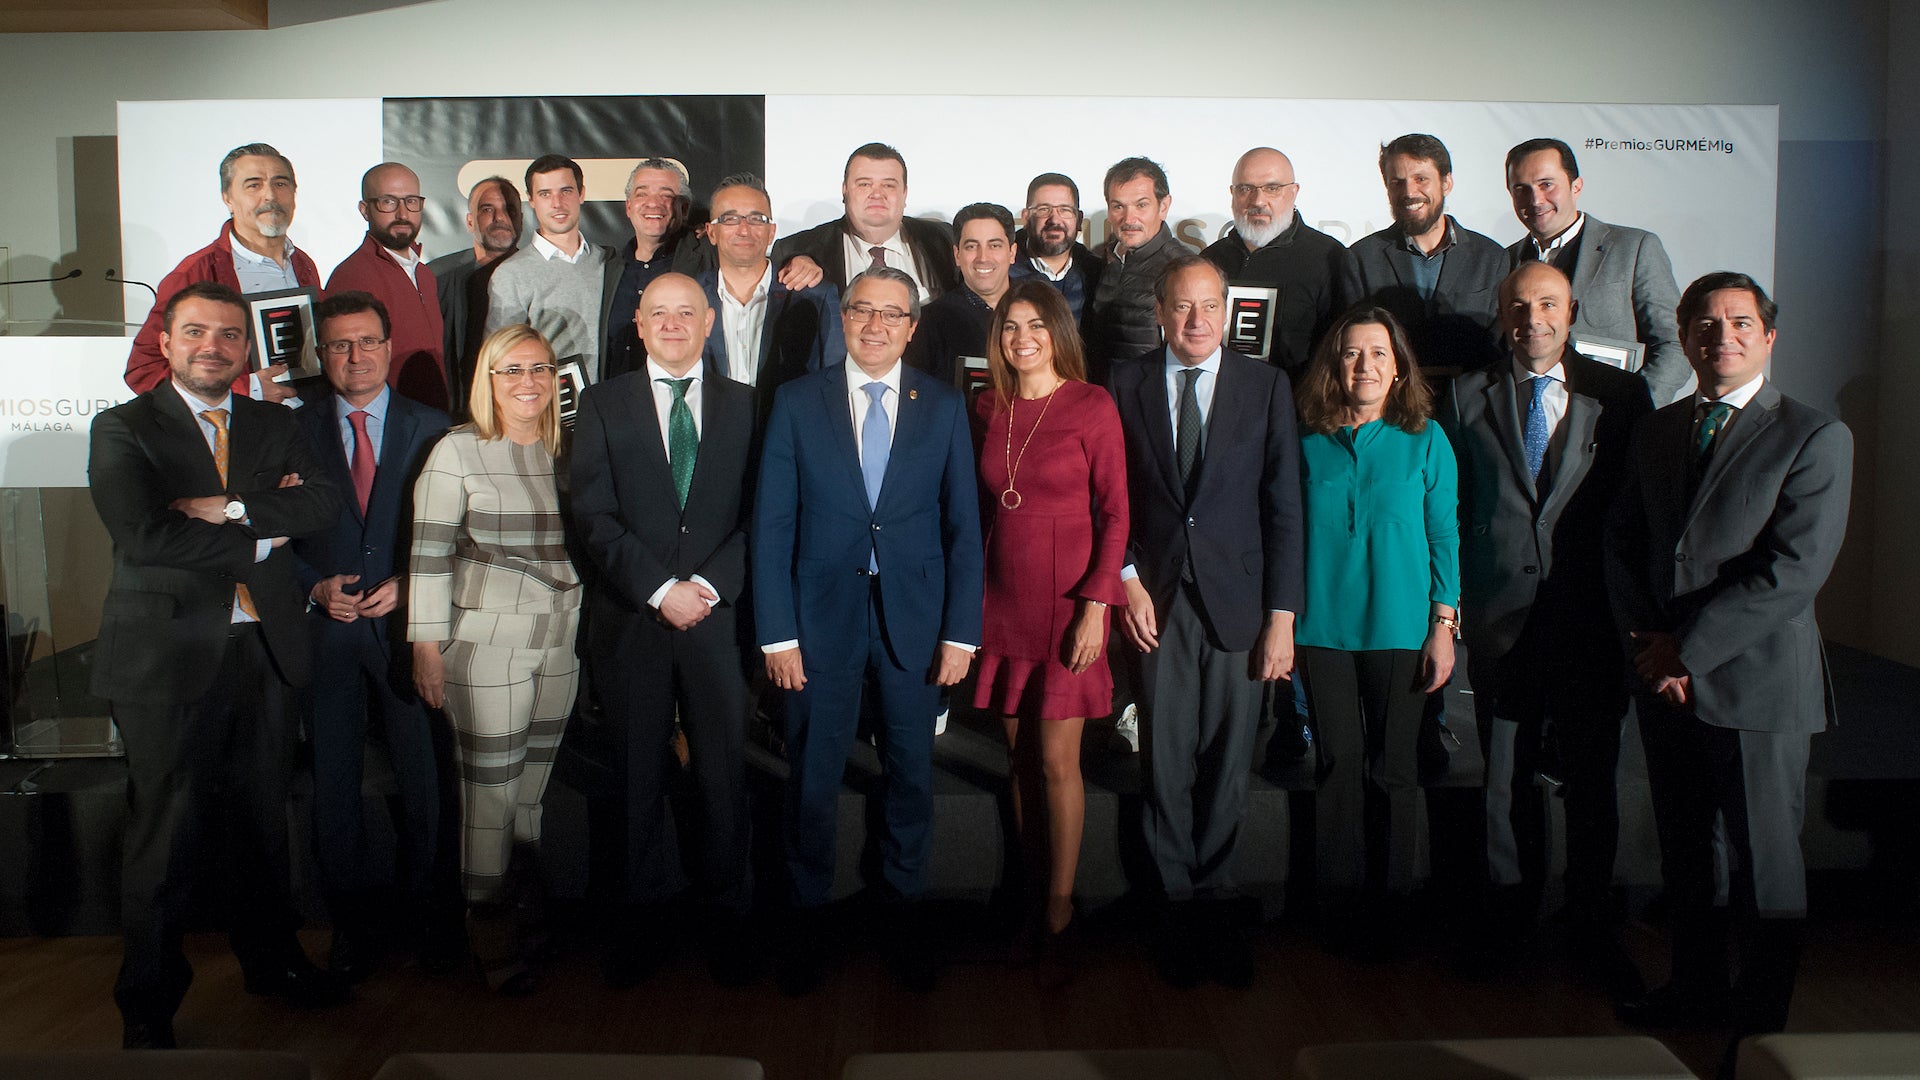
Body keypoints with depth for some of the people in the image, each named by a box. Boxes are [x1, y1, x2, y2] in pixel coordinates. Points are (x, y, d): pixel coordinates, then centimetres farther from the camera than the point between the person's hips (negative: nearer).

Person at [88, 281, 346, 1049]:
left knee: (263, 820, 15)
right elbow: (143, 537, -16)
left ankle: (271, 959, 33)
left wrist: (232, 508, -16)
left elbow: (324, 503, -3)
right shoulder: (123, 430, -2)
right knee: (168, 835, 2)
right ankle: (148, 1005, 19)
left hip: (262, 649, 4)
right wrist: (259, 542, -10)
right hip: (168, 657, -4)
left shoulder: (273, 427, 13)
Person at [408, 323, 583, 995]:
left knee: (537, 781, 11)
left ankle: (531, 908, 25)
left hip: (563, 644, 4)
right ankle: (489, 931, 15)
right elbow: (429, 554, -5)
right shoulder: (458, 450, -4)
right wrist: (427, 648, -7)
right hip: (486, 644, -4)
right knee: (490, 787, 1)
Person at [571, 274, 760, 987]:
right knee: (637, 773, 7)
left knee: (724, 770, 3)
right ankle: (643, 913, 19)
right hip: (631, 621, 0)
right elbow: (595, 515, -1)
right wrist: (660, 590, -11)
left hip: (719, 614, 0)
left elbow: (760, 514, 4)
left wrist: (709, 584, -10)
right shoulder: (603, 405, 8)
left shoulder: (744, 406, 10)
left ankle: (726, 914, 15)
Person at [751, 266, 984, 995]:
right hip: (823, 617, -1)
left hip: (914, 619, 1)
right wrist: (777, 632, -6)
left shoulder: (944, 408, 4)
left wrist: (961, 632, -3)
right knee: (811, 779, 6)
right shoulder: (797, 402, 2)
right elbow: (773, 524, -1)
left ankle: (904, 913, 30)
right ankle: (807, 918, 24)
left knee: (911, 774, 12)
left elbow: (963, 525, 3)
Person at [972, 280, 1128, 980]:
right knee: (1019, 755, 9)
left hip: (1069, 598, -4)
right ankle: (1032, 895, 22)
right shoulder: (988, 407, 8)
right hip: (1003, 598, 4)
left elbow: (1114, 512, -7)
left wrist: (1096, 604, -14)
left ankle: (1058, 911, 11)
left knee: (1056, 761, -2)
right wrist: (973, 596, 8)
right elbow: (985, 504, 13)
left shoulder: (1092, 407, -6)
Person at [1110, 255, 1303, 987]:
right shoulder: (1127, 385, 6)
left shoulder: (1265, 387, 4)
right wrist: (1127, 579, -4)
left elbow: (1284, 506, 1)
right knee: (1165, 761, 3)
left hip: (1238, 599, 0)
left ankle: (1212, 890, 22)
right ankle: (1178, 898, 18)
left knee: (1229, 761, 5)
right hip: (1156, 598, 0)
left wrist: (1283, 615, -3)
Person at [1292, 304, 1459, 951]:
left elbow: (1444, 535, 1)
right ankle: (1337, 905, 20)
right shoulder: (1309, 441, 4)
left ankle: (1389, 908, 21)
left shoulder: (1424, 439, 1)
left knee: (1392, 769, 7)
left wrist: (1444, 626, -4)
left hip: (1400, 629, -1)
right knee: (1339, 765, 7)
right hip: (1324, 627, 1)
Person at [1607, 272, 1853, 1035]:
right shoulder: (1656, 432, 12)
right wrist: (1646, 641, -4)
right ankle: (1695, 990, 32)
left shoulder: (1815, 437, -7)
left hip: (1756, 680, -5)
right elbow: (1622, 542, 11)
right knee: (1686, 848, 16)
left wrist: (1687, 648, -15)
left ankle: (1761, 1016, 24)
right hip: (1665, 679, 5)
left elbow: (1793, 571, -15)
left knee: (1763, 857, 7)